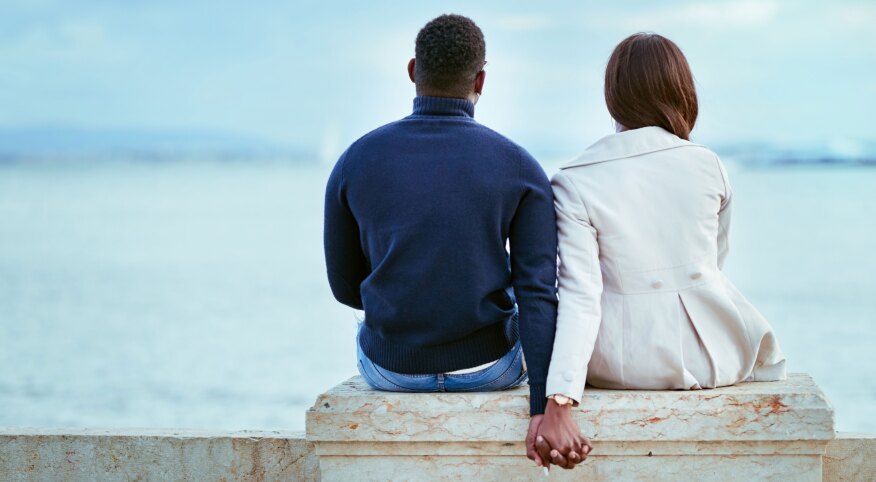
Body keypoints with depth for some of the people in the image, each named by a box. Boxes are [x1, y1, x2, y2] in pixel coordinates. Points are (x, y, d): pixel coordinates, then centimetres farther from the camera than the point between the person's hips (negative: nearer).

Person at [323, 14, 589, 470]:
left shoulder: (354, 164, -8)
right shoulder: (521, 170, -11)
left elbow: (346, 284, 3)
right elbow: (538, 295, -20)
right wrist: (546, 408, -25)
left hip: (392, 368, 1)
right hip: (488, 369, -1)